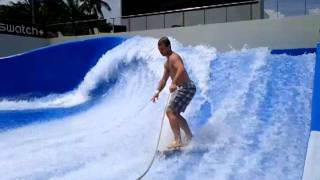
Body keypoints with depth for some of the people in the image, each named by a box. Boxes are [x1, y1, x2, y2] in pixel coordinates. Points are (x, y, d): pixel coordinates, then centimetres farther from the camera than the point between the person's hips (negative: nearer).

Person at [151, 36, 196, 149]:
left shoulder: (174, 57, -14)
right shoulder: (167, 63, 18)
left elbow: (181, 69, -34)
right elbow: (164, 79, 20)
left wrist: (174, 83, -46)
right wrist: (157, 92, 7)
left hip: (186, 88, -11)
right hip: (181, 89, 11)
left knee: (170, 111, -18)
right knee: (175, 114, 19)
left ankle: (177, 141, -23)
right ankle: (190, 137, 28)